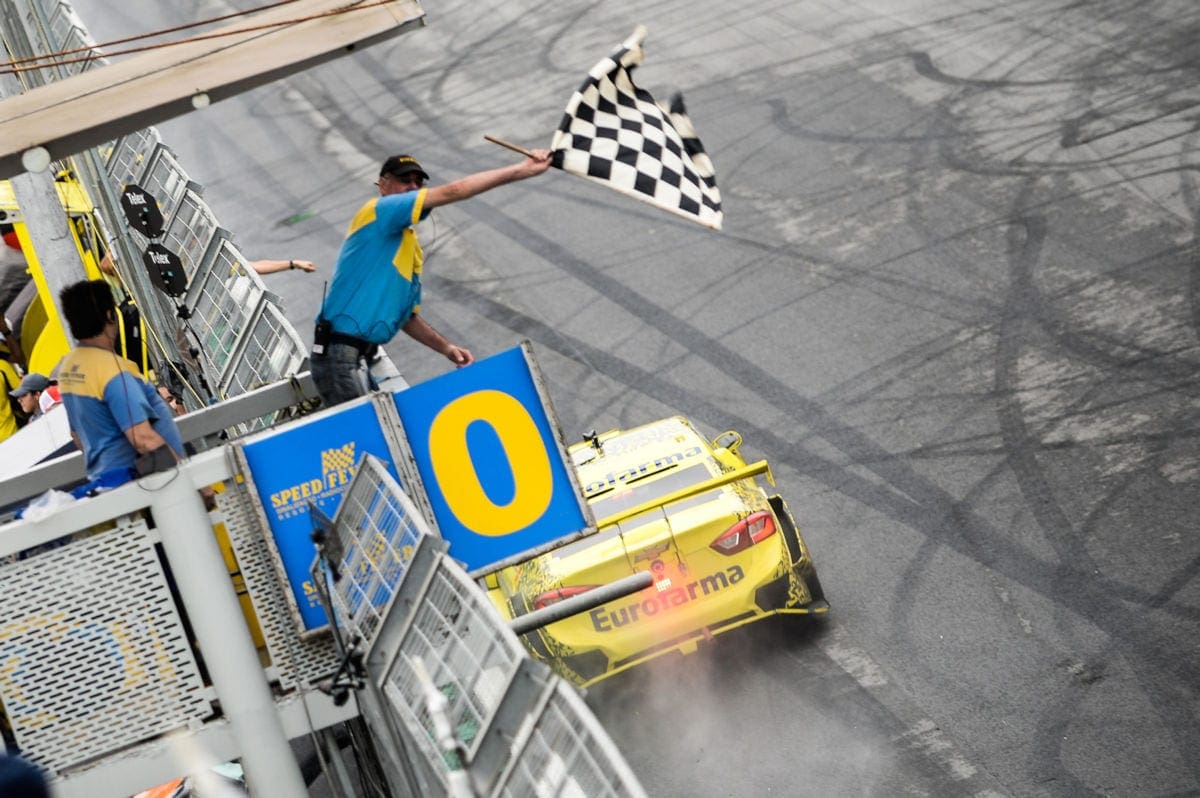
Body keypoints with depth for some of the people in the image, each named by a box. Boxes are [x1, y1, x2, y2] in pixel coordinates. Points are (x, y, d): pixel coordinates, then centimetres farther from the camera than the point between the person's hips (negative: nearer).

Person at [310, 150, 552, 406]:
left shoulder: (412, 250, 20)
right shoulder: (377, 211, -7)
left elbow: (408, 317, 25)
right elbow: (452, 192, -15)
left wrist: (446, 348, 10)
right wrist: (522, 170, -15)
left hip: (361, 359, 10)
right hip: (339, 354, -10)